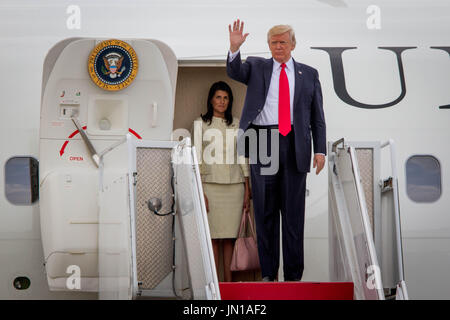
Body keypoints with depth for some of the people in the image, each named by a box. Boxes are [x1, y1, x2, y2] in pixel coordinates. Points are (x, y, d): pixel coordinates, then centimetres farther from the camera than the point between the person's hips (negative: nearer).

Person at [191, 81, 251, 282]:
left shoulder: (237, 125, 13)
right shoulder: (200, 124, 6)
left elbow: (243, 158, 14)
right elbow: (197, 160, 1)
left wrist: (247, 191, 9)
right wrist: (199, 191, -7)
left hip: (234, 186, 2)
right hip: (210, 184, -2)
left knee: (230, 236, 1)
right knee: (212, 236, -4)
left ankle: (228, 281, 6)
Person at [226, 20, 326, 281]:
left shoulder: (309, 74, 12)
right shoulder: (256, 67, 12)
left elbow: (317, 116, 10)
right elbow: (234, 72, -8)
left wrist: (320, 149, 1)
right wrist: (235, 47, -26)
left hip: (295, 145, 0)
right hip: (262, 141, 0)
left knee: (294, 211, 3)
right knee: (265, 211, 5)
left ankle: (294, 274, 11)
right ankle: (268, 272, 13)